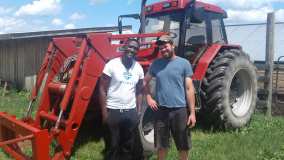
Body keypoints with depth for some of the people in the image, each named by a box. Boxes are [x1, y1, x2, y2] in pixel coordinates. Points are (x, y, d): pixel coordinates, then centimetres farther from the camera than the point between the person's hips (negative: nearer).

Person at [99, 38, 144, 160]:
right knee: (113, 145, 8)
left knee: (129, 146, 14)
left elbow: (139, 92, 11)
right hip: (113, 111, -4)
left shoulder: (138, 68, 4)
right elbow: (103, 89, -8)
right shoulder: (112, 64, -9)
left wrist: (138, 112, 7)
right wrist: (104, 112, -11)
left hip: (131, 111, 4)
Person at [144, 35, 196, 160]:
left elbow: (189, 88, -5)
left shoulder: (184, 63, -4)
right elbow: (145, 81, 18)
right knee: (161, 145, 14)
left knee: (183, 145, 10)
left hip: (179, 110, -2)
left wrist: (192, 112, -8)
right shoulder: (156, 64, 5)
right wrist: (148, 98, 3)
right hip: (161, 110, 2)